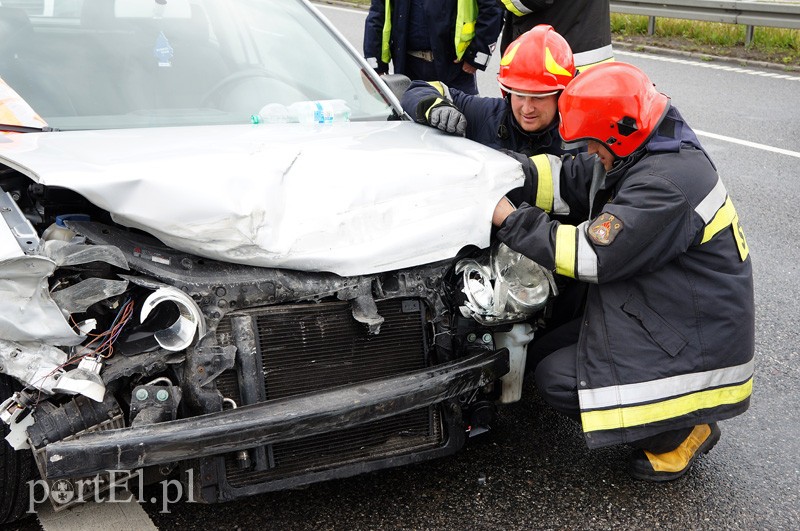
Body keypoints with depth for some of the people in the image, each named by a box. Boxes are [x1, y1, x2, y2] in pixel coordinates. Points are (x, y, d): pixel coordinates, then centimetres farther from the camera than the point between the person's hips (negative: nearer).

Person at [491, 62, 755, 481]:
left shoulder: (667, 184, -27)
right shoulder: (645, 154, 4)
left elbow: (593, 255, -27)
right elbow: (568, 180, 4)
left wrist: (512, 221, -20)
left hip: (697, 349, -10)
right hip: (661, 318, 10)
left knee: (556, 379, -11)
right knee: (556, 343, 11)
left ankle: (677, 435, 4)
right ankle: (679, 422, 14)